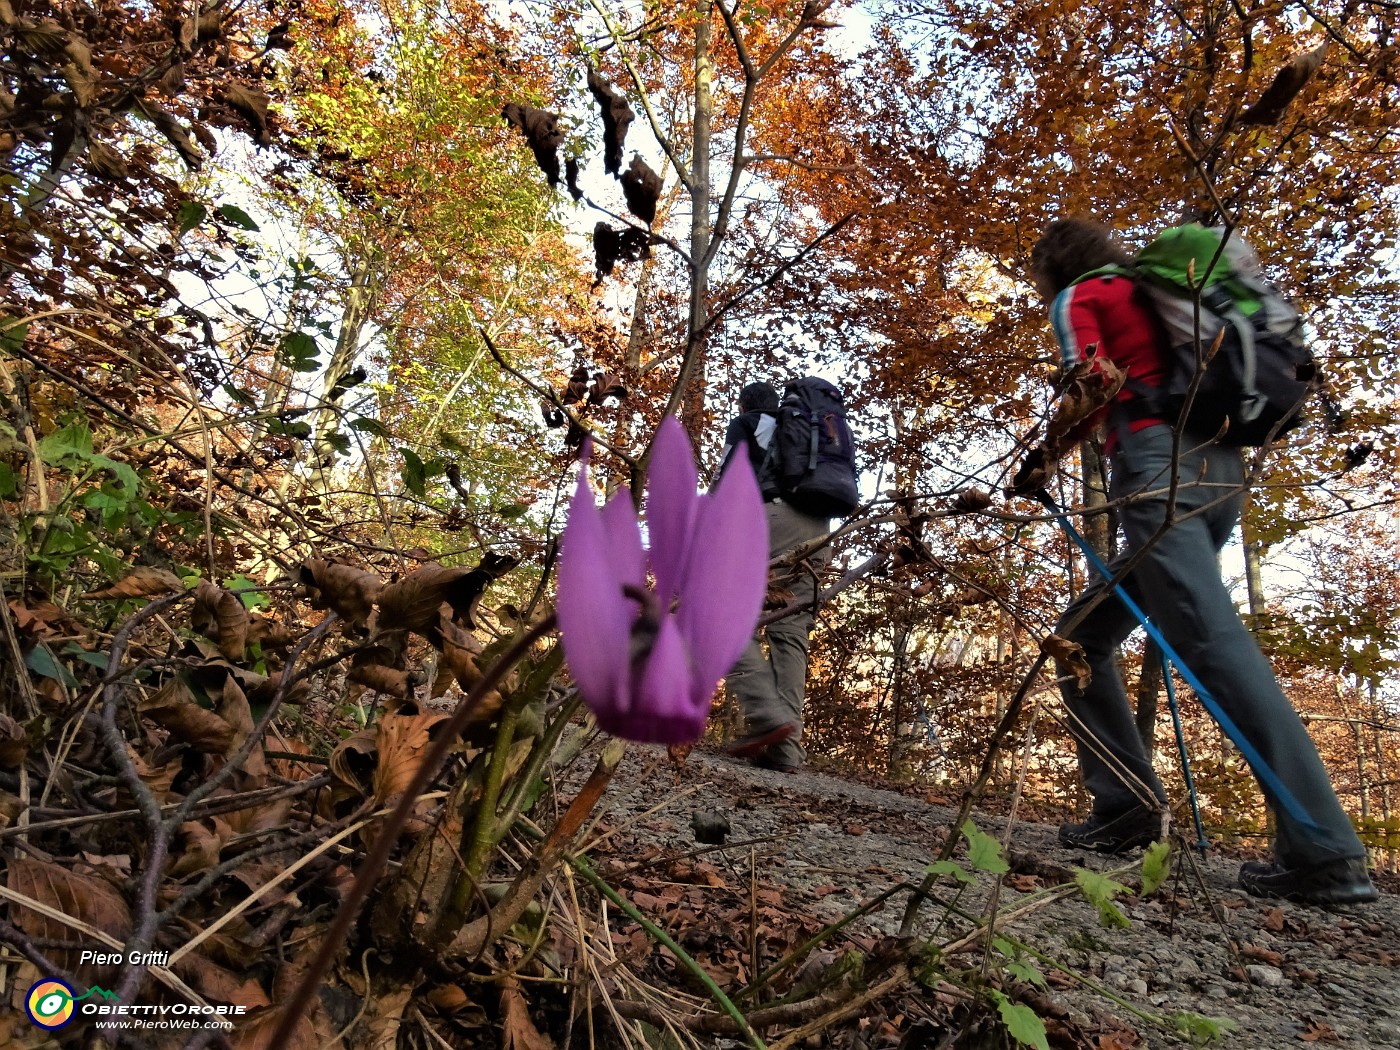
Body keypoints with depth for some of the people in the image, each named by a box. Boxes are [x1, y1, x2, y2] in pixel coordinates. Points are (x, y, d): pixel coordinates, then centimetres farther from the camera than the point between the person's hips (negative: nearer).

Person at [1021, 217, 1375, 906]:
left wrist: (1041, 459, 0)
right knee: (1082, 638, 10)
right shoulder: (1146, 295, 32)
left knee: (1213, 642, -17)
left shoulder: (1078, 297, 8)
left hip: (1160, 466, -8)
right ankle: (1126, 807, 8)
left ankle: (1324, 853, -20)